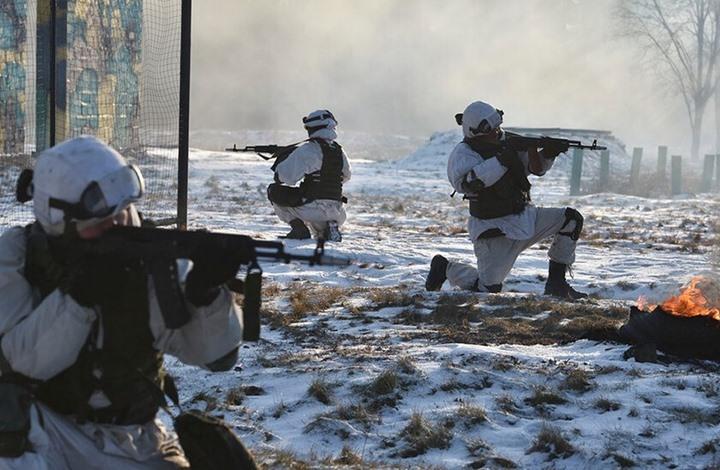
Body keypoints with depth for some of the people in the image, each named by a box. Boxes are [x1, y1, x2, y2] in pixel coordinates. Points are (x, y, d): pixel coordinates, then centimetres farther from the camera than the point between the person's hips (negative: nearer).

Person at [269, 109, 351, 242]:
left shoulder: (309, 149, -11)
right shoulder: (339, 151, 9)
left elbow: (287, 176, -14)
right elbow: (346, 176, 25)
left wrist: (279, 165, 8)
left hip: (314, 208, -6)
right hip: (336, 211, 6)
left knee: (274, 191, 10)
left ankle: (298, 228, -2)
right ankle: (330, 227, 7)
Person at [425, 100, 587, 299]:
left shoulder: (506, 141, 5)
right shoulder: (463, 153, -14)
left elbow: (536, 168, 11)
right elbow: (466, 182, -35)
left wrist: (549, 153, -11)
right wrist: (502, 160, -33)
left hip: (525, 217, 6)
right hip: (495, 231, -6)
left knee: (571, 219, -9)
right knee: (487, 288, -12)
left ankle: (556, 282, 1)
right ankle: (445, 268, 18)